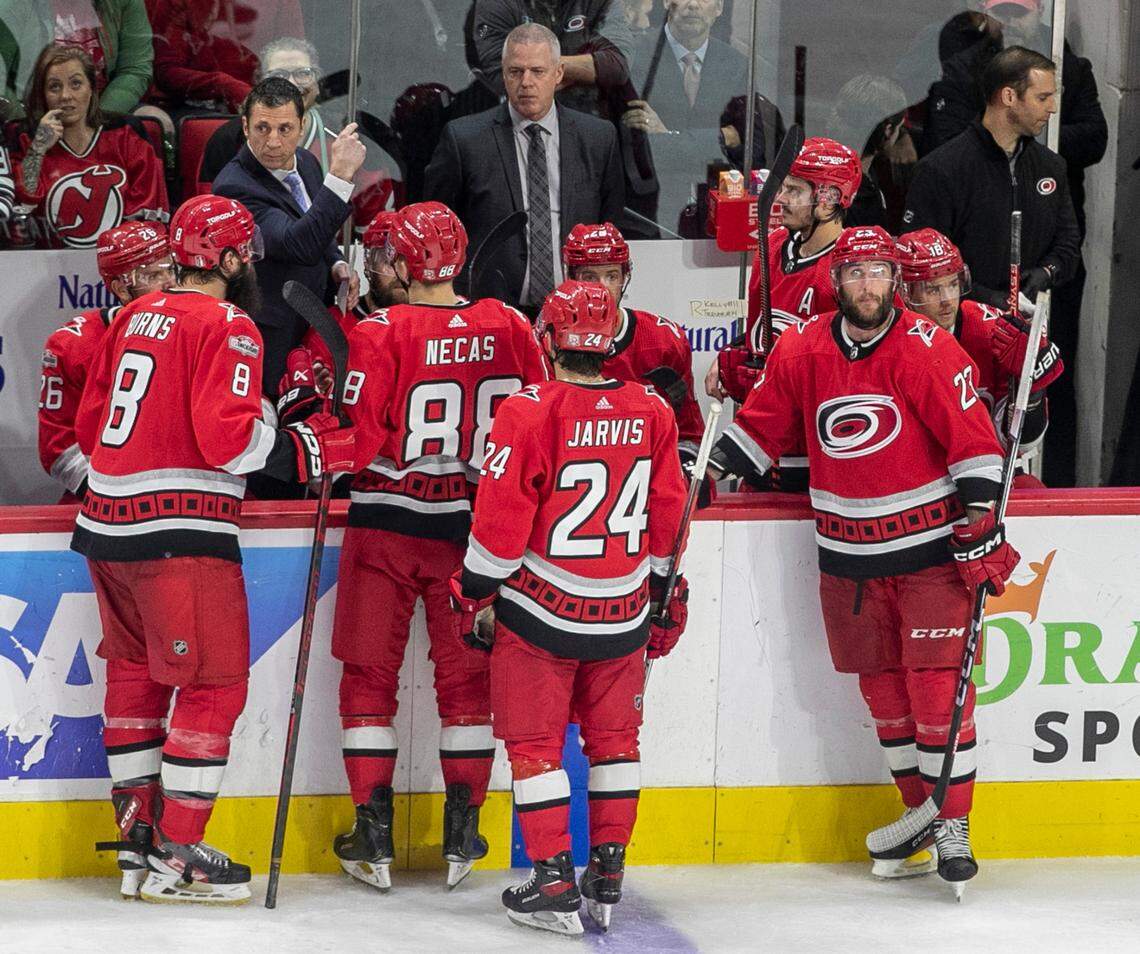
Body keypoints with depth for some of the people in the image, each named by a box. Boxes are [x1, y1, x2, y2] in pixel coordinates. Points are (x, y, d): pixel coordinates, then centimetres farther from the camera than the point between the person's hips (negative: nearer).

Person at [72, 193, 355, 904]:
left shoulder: (134, 317, 14)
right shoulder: (227, 327, -10)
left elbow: (91, 421, 19)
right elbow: (228, 438, -20)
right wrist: (311, 448, -11)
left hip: (109, 523, 9)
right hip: (180, 532, -9)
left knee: (136, 677, 17)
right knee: (214, 684, -3)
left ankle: (138, 840, 21)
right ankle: (176, 854, -3)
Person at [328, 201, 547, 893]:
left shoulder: (382, 332, -14)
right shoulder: (507, 328, -2)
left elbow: (360, 435, -18)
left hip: (387, 521, -3)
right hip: (472, 524, 3)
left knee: (370, 672, 8)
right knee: (466, 675, 14)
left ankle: (375, 837, 6)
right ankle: (463, 835, 15)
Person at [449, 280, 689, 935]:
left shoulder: (529, 413, -15)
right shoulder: (652, 412, -1)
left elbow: (500, 518, -13)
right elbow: (668, 517, 8)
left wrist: (477, 595, 1)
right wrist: (663, 599, 20)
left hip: (541, 611, -4)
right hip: (624, 613, 4)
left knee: (536, 744, 6)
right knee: (614, 737, 17)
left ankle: (553, 883, 4)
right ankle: (608, 878, 19)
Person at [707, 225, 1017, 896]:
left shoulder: (927, 349, -11)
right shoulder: (804, 351, 2)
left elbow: (972, 436, -12)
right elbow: (762, 425, 14)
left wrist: (981, 518, -16)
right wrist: (711, 470, 7)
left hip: (930, 546, -4)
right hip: (848, 555, 4)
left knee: (938, 687, -7)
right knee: (883, 689, 9)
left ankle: (954, 825, 1)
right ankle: (919, 810, 23)